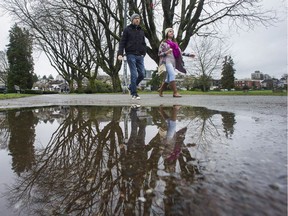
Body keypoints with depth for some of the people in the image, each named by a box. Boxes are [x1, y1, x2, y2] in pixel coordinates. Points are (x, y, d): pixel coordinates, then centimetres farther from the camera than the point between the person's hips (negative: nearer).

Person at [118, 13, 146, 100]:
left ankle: (131, 87, 22)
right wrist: (120, 53, -13)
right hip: (131, 55, -5)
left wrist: (144, 53, 6)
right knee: (134, 75, -9)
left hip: (140, 56, 5)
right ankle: (134, 94, -1)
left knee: (142, 74, 0)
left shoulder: (141, 31, 19)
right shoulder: (127, 29, 4)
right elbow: (122, 42, -1)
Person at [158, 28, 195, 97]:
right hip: (167, 61, -6)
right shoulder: (163, 43, 6)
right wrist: (166, 52, -16)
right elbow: (159, 54, 2)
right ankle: (175, 92, -24)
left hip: (173, 61, 6)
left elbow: (179, 52, 19)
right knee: (172, 74, -22)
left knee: (168, 78, 6)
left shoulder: (174, 43, 22)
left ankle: (160, 90, 22)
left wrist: (189, 54, 12)